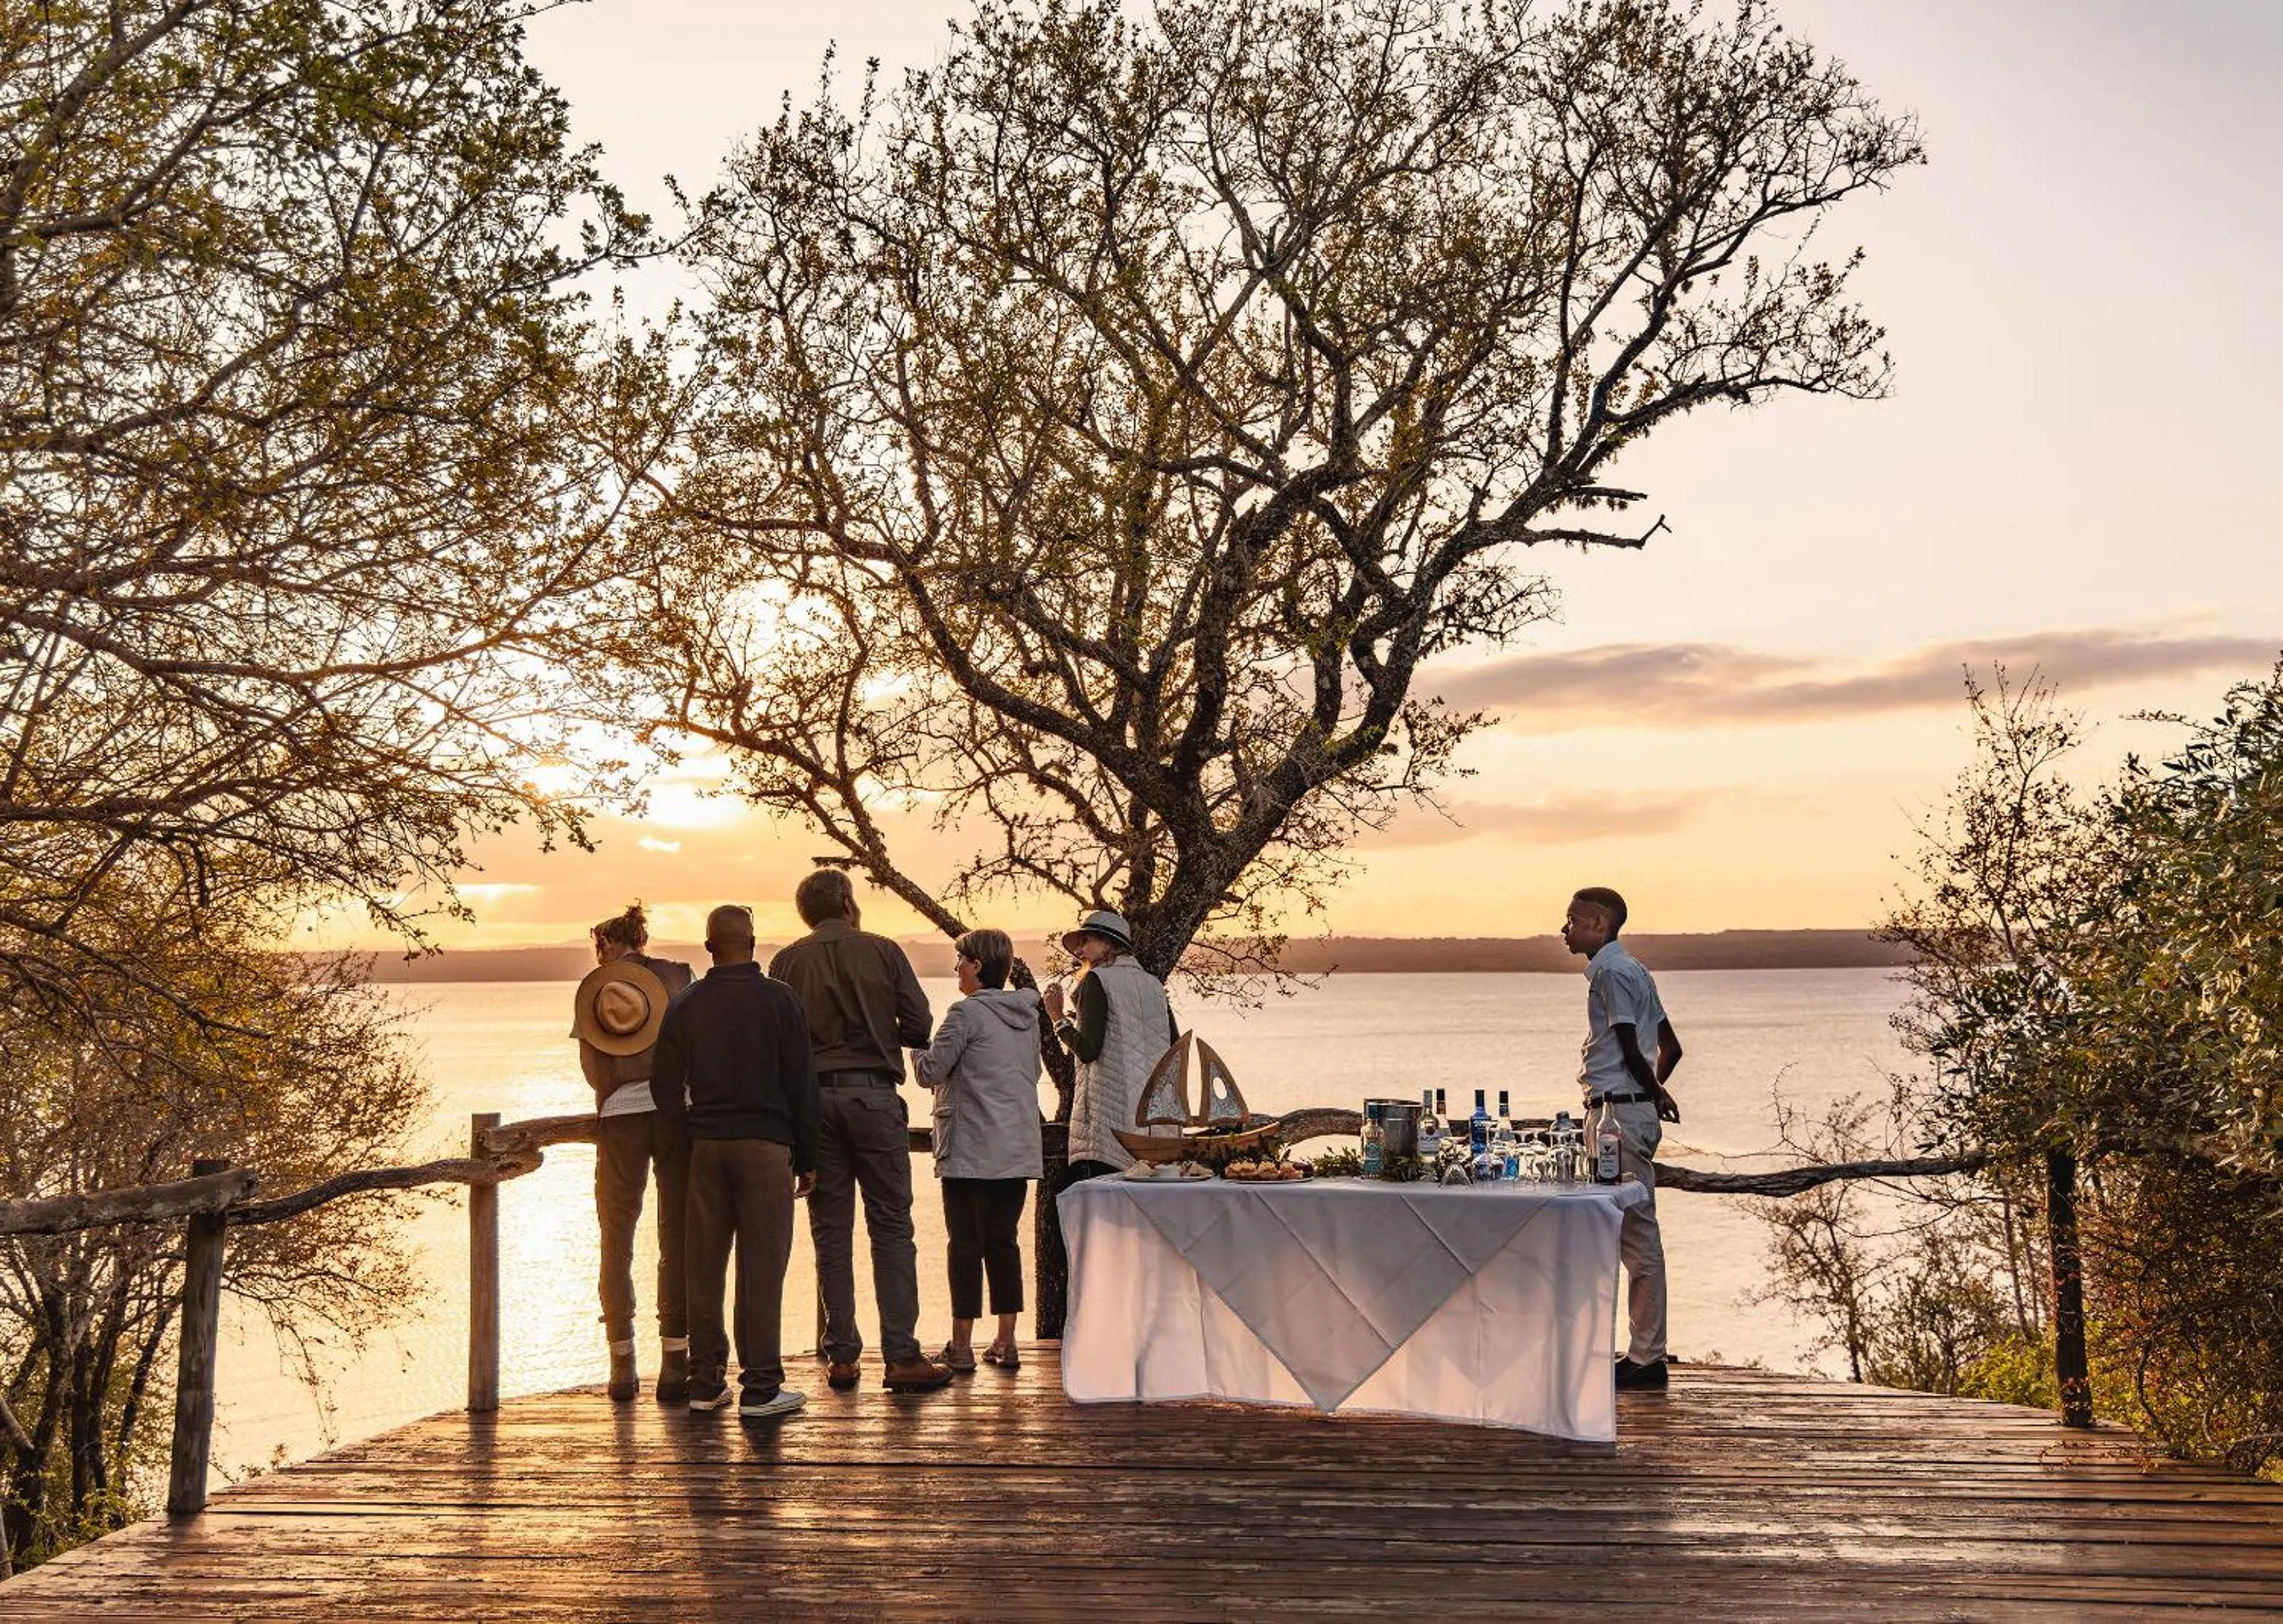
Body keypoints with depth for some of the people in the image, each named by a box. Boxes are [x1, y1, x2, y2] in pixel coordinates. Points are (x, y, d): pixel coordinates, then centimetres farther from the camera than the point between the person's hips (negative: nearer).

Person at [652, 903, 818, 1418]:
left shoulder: (684, 1006, 5)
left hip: (705, 1146, 3)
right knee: (761, 1266, -2)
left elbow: (666, 1087, 6)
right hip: (765, 1144, -3)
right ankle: (761, 1388, 0)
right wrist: (806, 1159, 3)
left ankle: (706, 1382, 15)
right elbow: (801, 1085, -3)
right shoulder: (779, 999, -4)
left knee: (704, 1265, 9)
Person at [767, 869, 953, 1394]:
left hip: (813, 1099, 2)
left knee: (831, 1230, 8)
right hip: (873, 1093, -2)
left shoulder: (786, 962, 4)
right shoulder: (883, 952, 2)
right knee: (891, 1226, 1)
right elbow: (919, 1028, 0)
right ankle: (902, 1356, -2)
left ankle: (842, 1356, 10)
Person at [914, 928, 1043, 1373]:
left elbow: (930, 1070, -10)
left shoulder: (967, 1012, -12)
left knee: (966, 1243, 0)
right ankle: (1006, 1342, 13)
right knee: (1003, 1240, 12)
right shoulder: (1027, 1013, 10)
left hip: (971, 1150, -6)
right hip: (1018, 1149, 6)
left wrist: (921, 1046, 9)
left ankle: (961, 1346, 3)